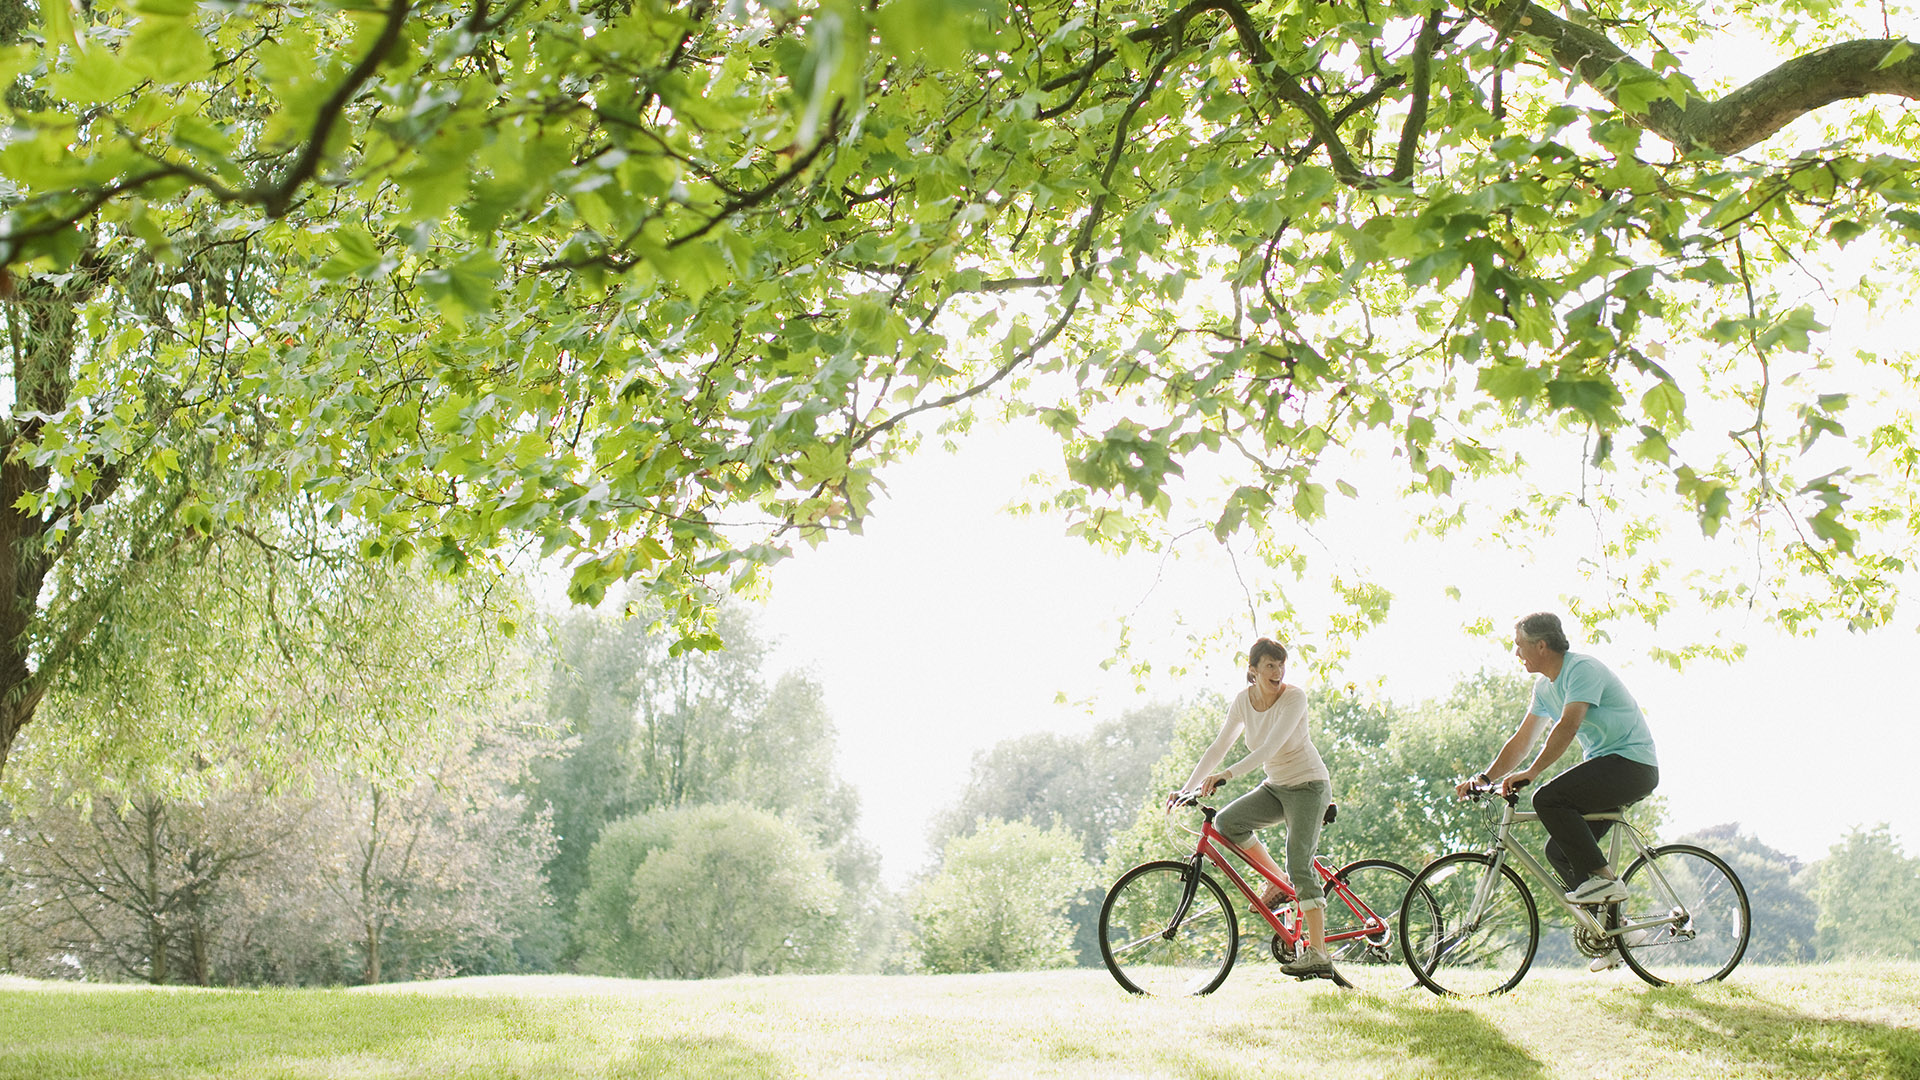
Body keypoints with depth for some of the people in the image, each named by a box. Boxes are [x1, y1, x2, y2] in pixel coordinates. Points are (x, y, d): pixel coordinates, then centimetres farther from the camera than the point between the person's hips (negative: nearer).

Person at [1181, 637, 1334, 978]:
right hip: (1275, 786, 6)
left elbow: (1270, 747, -31)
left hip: (1308, 786, -6)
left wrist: (1225, 775, -40)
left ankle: (1318, 955, -13)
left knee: (1300, 866, -15)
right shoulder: (1244, 700, -3)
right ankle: (1277, 883, 2)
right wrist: (1186, 789, -7)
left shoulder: (1294, 697, -20)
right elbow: (1218, 748, 0)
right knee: (1225, 821, -17)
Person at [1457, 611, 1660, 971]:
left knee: (1548, 798, -25)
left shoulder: (1583, 669, -16)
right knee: (1559, 850, 2)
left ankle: (1604, 878, -18)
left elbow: (1567, 726, -27)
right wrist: (1484, 778, 7)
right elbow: (1521, 740, 16)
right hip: (1605, 768, 10)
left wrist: (1531, 772, -30)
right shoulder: (1545, 686, 13)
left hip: (1633, 764, -10)